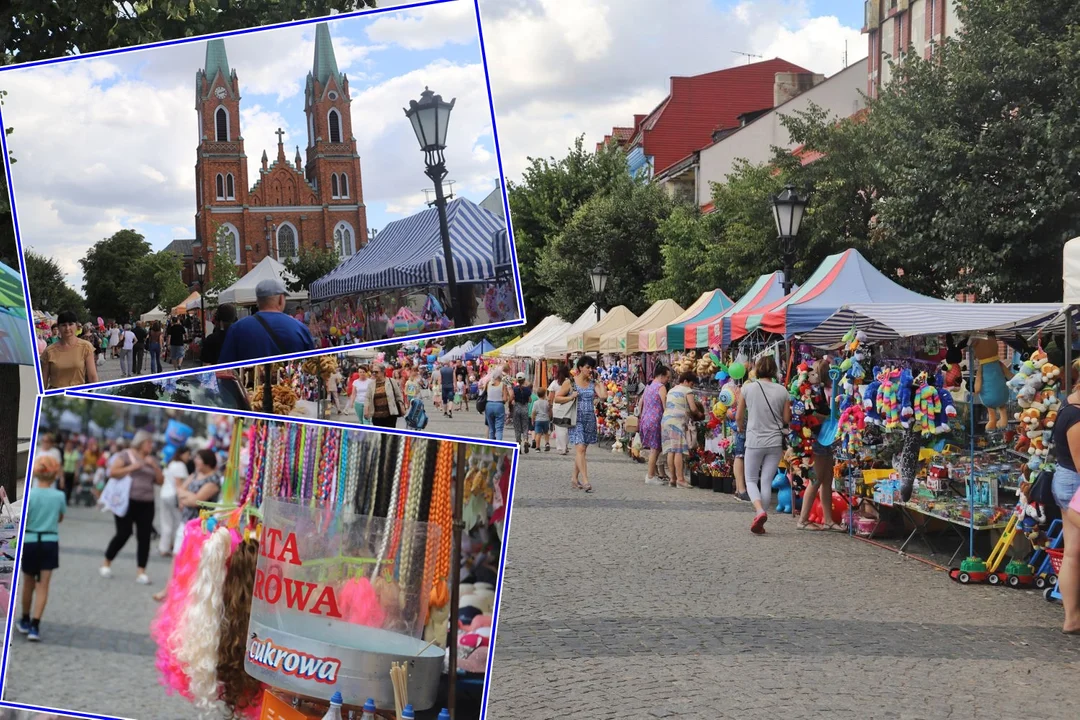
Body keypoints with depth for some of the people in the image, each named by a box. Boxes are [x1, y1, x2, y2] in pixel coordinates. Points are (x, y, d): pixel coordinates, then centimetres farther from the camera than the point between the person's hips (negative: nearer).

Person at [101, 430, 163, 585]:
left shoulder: (152, 460, 15)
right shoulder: (126, 455, -1)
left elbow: (160, 481, 11)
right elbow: (112, 472, -9)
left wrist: (154, 466, -4)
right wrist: (132, 467, -16)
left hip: (146, 504, 5)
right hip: (127, 501, -5)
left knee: (144, 537, -2)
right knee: (123, 534, -4)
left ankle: (141, 572, -1)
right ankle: (107, 564, 18)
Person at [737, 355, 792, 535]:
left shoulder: (748, 388, -6)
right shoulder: (782, 391, -2)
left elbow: (738, 417, 2)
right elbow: (787, 419, 3)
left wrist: (741, 428, 23)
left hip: (754, 441, -2)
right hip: (775, 441, 2)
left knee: (751, 480, 11)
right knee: (767, 482, 9)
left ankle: (760, 510, -16)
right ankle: (760, 523, 10)